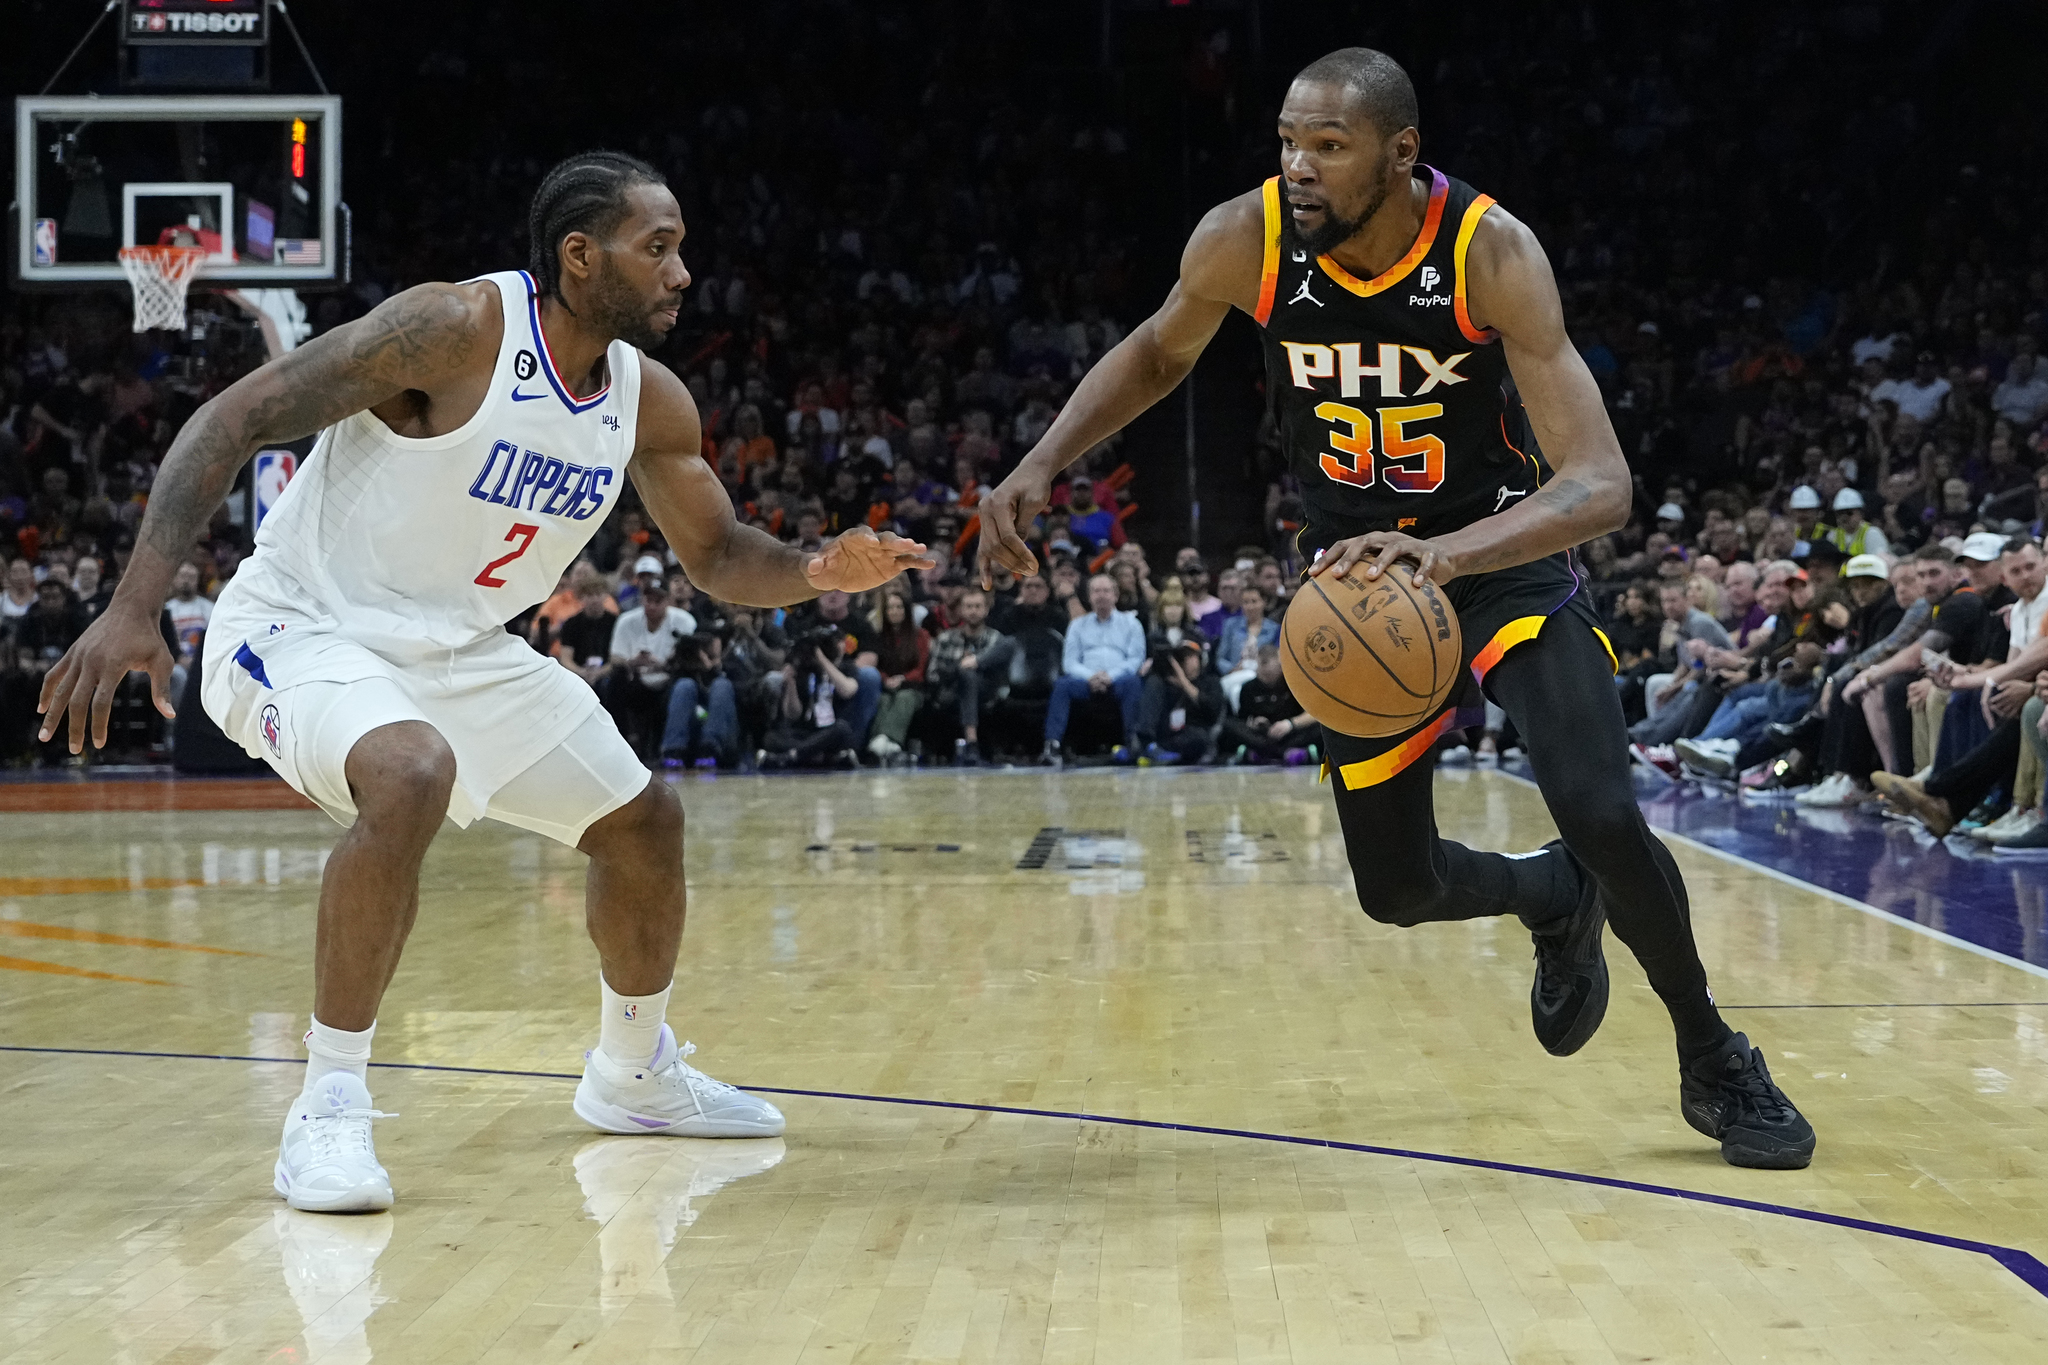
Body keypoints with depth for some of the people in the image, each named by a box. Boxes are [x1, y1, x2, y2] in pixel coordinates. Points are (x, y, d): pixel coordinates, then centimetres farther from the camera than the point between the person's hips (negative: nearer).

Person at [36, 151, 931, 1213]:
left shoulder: (650, 402, -3)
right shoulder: (457, 329, -25)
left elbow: (717, 556, 9)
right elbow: (233, 419, -25)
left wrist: (817, 572, -15)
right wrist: (133, 608, -33)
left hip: (458, 649, 8)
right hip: (301, 631, -8)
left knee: (642, 824, 13)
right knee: (410, 777, -38)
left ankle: (634, 1074, 38)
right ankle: (327, 1111, -25)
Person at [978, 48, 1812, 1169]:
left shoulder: (1491, 252, -28)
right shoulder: (1243, 241, -19)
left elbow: (1600, 486, -34)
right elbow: (1158, 353, 5)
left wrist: (1446, 555, -51)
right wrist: (1041, 466, -8)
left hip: (1504, 554, -3)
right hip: (1360, 572, 3)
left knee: (1602, 816, -21)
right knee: (1396, 889, 3)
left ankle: (1715, 1065, 6)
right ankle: (1557, 900, 39)